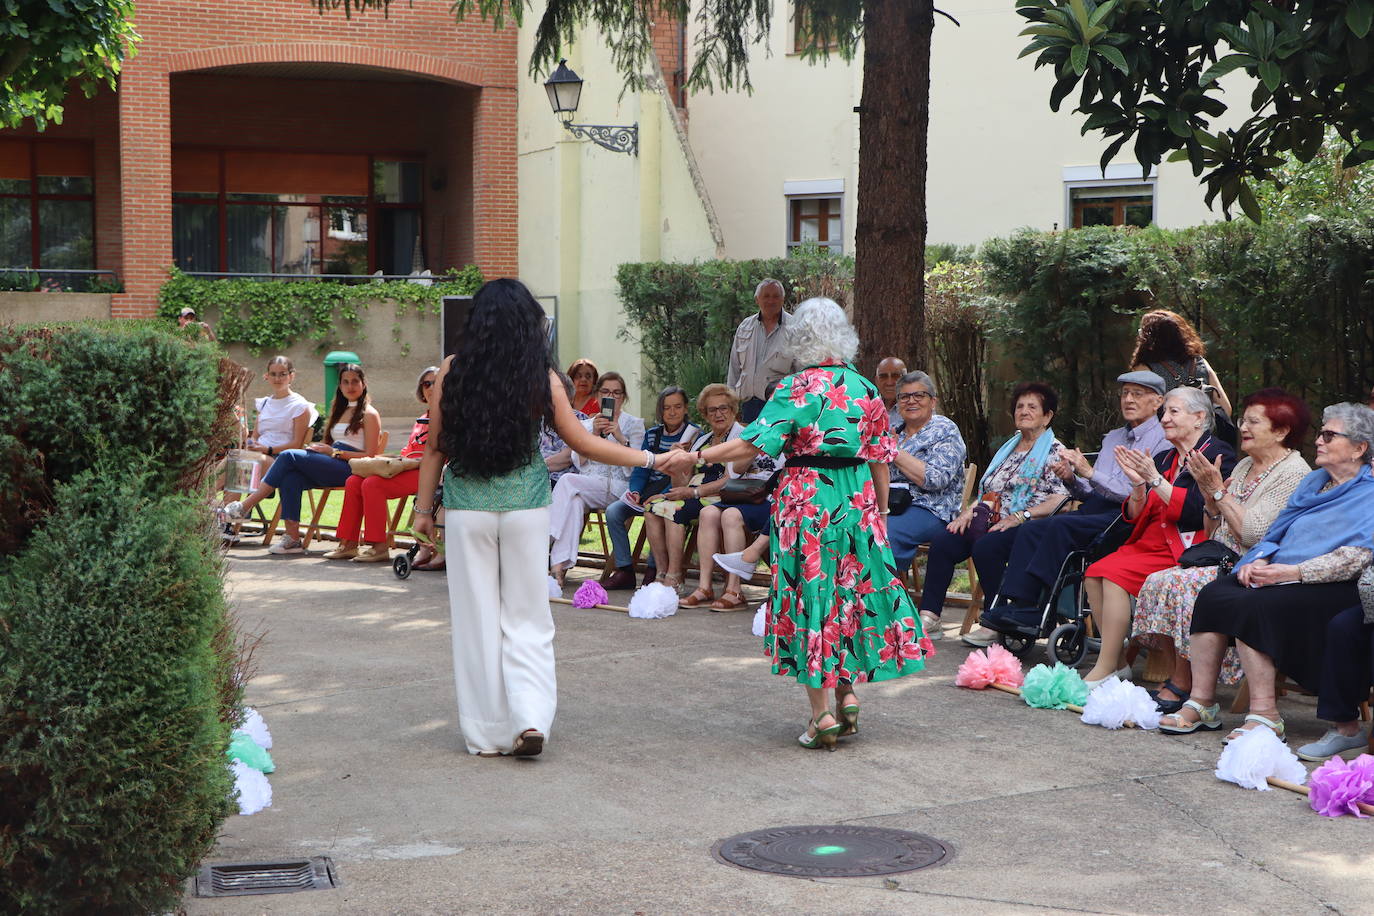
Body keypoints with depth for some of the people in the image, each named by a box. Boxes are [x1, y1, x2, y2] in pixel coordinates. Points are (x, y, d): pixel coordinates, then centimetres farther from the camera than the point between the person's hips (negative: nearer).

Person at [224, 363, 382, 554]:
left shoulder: (369, 414, 3)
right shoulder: (341, 410, 29)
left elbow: (370, 456, -6)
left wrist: (334, 452, -10)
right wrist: (322, 448, 3)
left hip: (350, 469, -7)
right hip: (333, 468, 7)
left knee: (289, 456, -22)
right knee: (290, 478, -25)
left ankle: (246, 506, -19)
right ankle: (292, 538, -27)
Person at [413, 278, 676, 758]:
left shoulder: (453, 372, -3)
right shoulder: (541, 377, -4)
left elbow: (435, 448, 1)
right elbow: (583, 443, 0)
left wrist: (423, 508, 11)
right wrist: (650, 459, 9)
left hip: (467, 507, 0)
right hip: (526, 507, 0)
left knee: (476, 616, 8)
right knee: (526, 616, 10)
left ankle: (486, 733, 12)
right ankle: (530, 718, -5)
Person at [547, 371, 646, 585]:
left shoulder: (634, 424, 12)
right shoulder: (586, 425, 23)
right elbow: (579, 462, 7)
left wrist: (620, 437, -16)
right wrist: (594, 434, -7)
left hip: (617, 488, -3)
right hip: (584, 489, 3)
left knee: (568, 481, -30)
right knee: (575, 501, -35)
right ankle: (561, 564, -44)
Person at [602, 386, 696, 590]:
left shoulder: (694, 435, -3)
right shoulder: (652, 435, 13)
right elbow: (640, 470, 11)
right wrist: (635, 492, -11)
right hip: (648, 494, 6)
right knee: (613, 512, -16)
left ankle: (654, 572, -20)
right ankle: (624, 571, -14)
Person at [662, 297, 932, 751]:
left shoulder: (797, 388, -10)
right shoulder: (867, 390, 5)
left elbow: (753, 444, -16)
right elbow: (880, 460, 8)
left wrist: (694, 456, -10)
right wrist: (880, 514, 18)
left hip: (806, 501, -4)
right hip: (858, 501, 4)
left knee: (808, 596, 2)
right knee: (851, 591, 16)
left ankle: (822, 713, 3)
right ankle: (848, 694, 13)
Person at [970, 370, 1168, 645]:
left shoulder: (1162, 441, 1)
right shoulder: (1112, 438, 28)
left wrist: (1090, 473, -16)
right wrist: (1071, 479, 3)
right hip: (1091, 511, 8)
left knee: (1060, 526, -36)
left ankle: (1024, 610, -32)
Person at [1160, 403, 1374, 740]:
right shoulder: (1313, 481, 24)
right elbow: (1277, 533, 23)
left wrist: (1292, 572, -21)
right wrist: (1260, 561, 1)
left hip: (1330, 588, -8)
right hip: (1279, 572, 8)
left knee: (1250, 606, -32)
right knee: (1211, 595, -17)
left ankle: (1265, 716, -28)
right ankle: (1201, 703, -16)